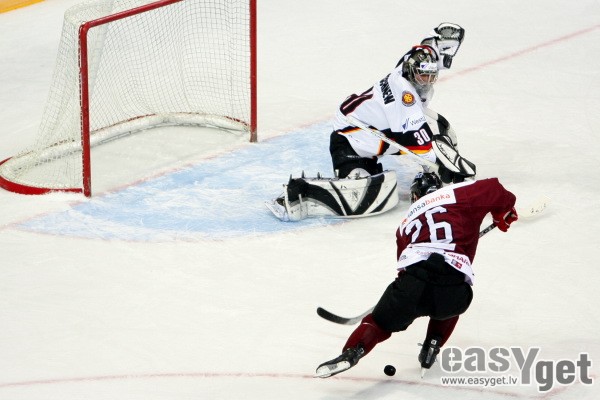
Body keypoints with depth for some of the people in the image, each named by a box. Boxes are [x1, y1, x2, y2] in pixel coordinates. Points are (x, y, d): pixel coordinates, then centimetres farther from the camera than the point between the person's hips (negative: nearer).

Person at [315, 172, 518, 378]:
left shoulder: (408, 221, 31)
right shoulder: (456, 194, 19)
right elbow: (493, 190, 16)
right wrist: (504, 214, 37)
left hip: (414, 280, 1)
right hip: (455, 292, -1)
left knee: (379, 322, 15)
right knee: (447, 307, 37)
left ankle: (352, 352, -12)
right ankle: (431, 348, 24)